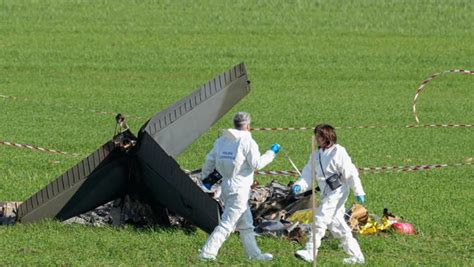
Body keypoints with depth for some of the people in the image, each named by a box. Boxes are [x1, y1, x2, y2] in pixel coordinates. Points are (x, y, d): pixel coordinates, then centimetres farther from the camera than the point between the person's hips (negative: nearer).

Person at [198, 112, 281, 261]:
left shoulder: (222, 140, 8)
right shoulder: (247, 142, -13)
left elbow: (210, 159, 12)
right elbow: (257, 164, -15)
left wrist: (205, 176, 25)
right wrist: (271, 153, -2)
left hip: (226, 186, 8)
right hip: (239, 190, -8)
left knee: (246, 224, 19)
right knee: (226, 224, -7)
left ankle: (254, 253, 27)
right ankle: (207, 253, -12)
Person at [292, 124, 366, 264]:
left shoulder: (338, 152, -12)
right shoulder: (317, 155, 10)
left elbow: (350, 173, -13)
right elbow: (308, 175, 6)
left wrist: (358, 192, -15)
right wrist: (299, 186, -13)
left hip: (337, 192, -9)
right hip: (326, 195, 9)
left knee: (320, 219, -15)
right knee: (336, 224, 12)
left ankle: (310, 252, -13)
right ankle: (357, 256, 19)